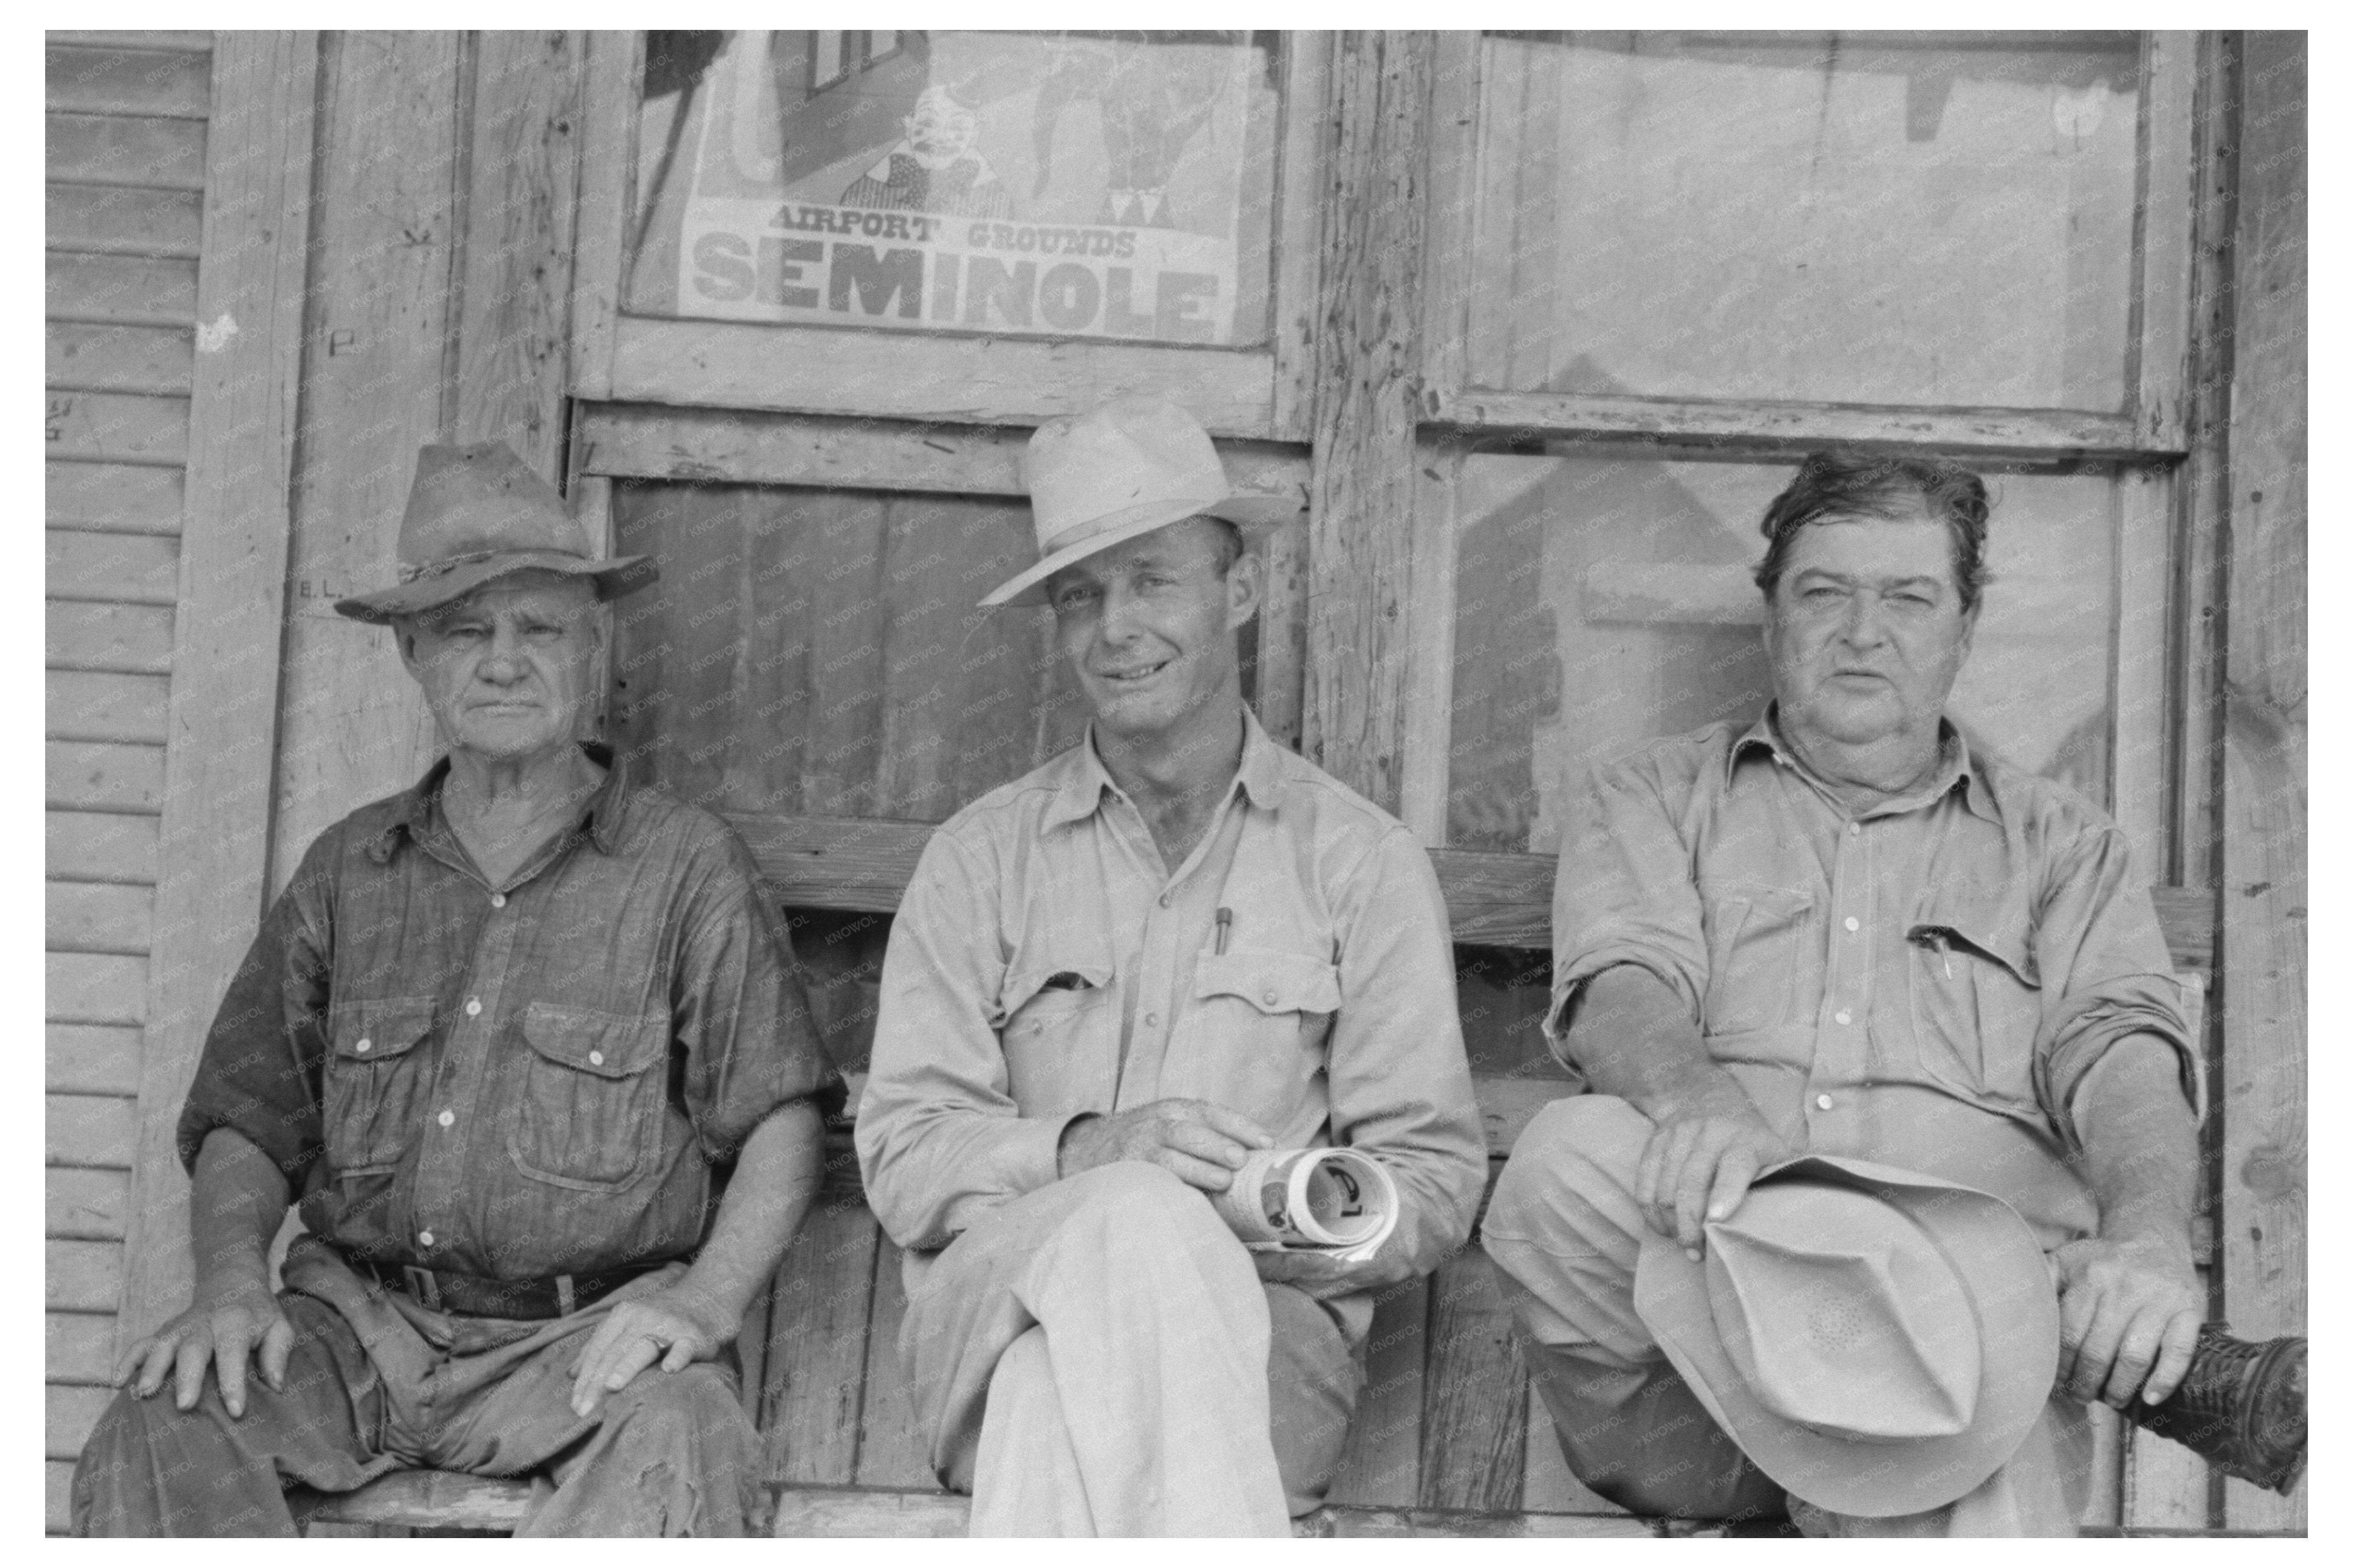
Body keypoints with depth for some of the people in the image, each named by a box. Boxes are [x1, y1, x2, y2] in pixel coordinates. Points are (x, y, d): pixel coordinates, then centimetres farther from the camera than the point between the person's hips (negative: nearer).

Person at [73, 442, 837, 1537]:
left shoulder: (686, 867, 3)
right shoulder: (347, 871, 14)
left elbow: (780, 1120, 0)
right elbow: (247, 1120, 12)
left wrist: (707, 1298, -16)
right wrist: (231, 1280, -8)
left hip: (588, 1334, -2)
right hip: (360, 1320, 3)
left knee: (682, 1439, -35)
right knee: (164, 1424, -26)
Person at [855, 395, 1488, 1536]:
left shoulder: (1363, 862, 13)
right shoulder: (978, 860, 14)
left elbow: (1433, 1173, 8)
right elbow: (900, 1156, 4)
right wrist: (1081, 1152, -16)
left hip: (1267, 1335, -1)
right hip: (997, 1308, 1)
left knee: (1063, 1393, -36)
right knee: (1140, 1220, -35)